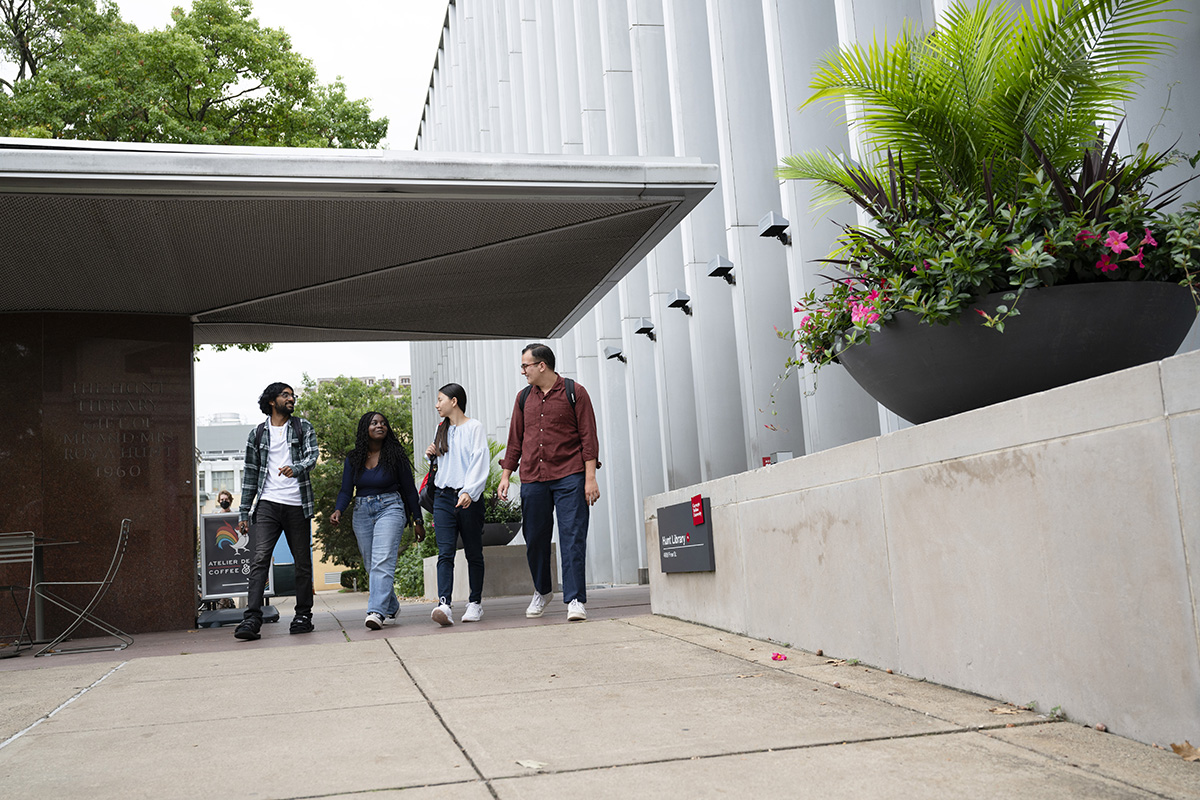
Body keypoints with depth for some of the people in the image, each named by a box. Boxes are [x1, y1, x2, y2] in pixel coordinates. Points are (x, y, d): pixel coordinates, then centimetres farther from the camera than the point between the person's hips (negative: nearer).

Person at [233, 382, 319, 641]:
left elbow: (312, 455, -6)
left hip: (297, 505, 0)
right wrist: (244, 512, 9)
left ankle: (303, 615, 18)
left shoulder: (304, 428, 10)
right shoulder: (257, 434, 13)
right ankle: (252, 618, -16)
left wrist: (296, 468, -30)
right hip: (267, 504, 0)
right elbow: (250, 474, 14)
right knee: (259, 559, -13)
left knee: (303, 562, 6)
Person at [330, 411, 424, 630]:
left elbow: (409, 489, 3)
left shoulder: (395, 455, -1)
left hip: (389, 509, -4)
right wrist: (338, 511, -16)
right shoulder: (353, 458, 6)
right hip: (362, 513, 4)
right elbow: (346, 490, 4)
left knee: (382, 561, -19)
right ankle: (391, 607, 26)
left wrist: (418, 521, 3)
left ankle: (377, 611, -27)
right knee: (371, 566, 9)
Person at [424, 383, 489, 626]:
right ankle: (444, 604, -20)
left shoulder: (474, 427, -2)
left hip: (469, 499, -4)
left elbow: (480, 462, -12)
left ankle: (475, 603, 16)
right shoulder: (442, 430, 18)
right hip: (443, 497, 4)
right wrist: (432, 454, 9)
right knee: (445, 552, -9)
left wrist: (469, 492, -24)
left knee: (473, 552, 5)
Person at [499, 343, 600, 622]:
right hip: (532, 479, 4)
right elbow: (515, 439, 19)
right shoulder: (524, 397, 14)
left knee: (573, 538, -7)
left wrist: (590, 477, -8)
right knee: (535, 539, 8)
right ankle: (541, 592, 29)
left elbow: (588, 436, -1)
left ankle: (575, 600, -4)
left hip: (569, 477, -4)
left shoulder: (574, 392, 1)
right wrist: (505, 475, 12)